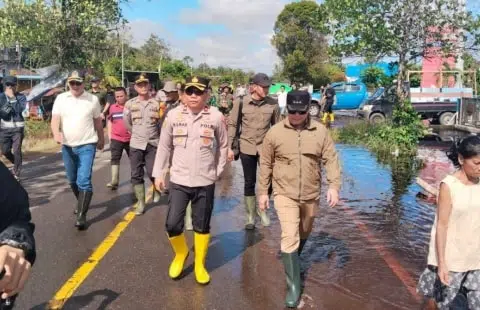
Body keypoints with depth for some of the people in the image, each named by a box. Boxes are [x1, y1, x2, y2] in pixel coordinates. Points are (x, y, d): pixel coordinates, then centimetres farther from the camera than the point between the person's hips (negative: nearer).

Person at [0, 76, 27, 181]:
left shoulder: (21, 97, -2)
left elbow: (20, 109, -19)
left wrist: (13, 98, -19)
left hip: (17, 128, -3)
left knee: (17, 151, -5)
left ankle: (17, 173, 6)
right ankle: (17, 165, 35)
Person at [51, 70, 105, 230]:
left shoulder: (92, 99, -1)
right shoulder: (61, 98, 2)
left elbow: (98, 122, 10)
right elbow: (55, 119, -7)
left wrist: (101, 140, 20)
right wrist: (56, 133, -27)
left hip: (87, 145, -3)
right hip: (67, 146, 3)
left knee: (84, 181, -12)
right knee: (72, 180, 17)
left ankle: (81, 216, -8)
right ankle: (82, 202, 41)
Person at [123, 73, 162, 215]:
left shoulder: (156, 103, -4)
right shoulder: (130, 104, 0)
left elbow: (162, 123, 5)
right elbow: (126, 123, 12)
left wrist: (153, 135, 8)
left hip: (153, 144, -2)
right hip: (136, 144, 2)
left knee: (152, 172, -5)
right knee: (136, 175, 4)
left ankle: (156, 189, 29)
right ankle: (140, 202, 17)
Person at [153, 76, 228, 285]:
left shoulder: (216, 117, -7)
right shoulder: (173, 115, -3)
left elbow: (223, 146, 5)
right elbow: (164, 146, 5)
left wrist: (218, 171, 5)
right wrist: (159, 173, 6)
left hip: (205, 183, 0)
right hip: (178, 181, 1)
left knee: (202, 226, 11)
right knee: (172, 225, -2)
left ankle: (200, 265, 32)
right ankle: (180, 254, 30)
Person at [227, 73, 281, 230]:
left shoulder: (273, 104, -4)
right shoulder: (241, 102, -7)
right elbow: (232, 124, 0)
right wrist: (229, 147, -3)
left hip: (266, 147, 1)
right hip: (247, 147, 0)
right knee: (249, 183, 10)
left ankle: (262, 208, 27)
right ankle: (250, 217, 25)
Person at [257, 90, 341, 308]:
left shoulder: (320, 132, -4)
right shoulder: (275, 132, -8)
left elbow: (331, 160, -3)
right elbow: (265, 164, -1)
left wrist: (334, 186, -16)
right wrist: (263, 192, 1)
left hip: (311, 195, 3)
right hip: (285, 194, -2)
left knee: (303, 235, 21)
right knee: (290, 238, -10)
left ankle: (291, 260, 50)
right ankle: (293, 286, 2)